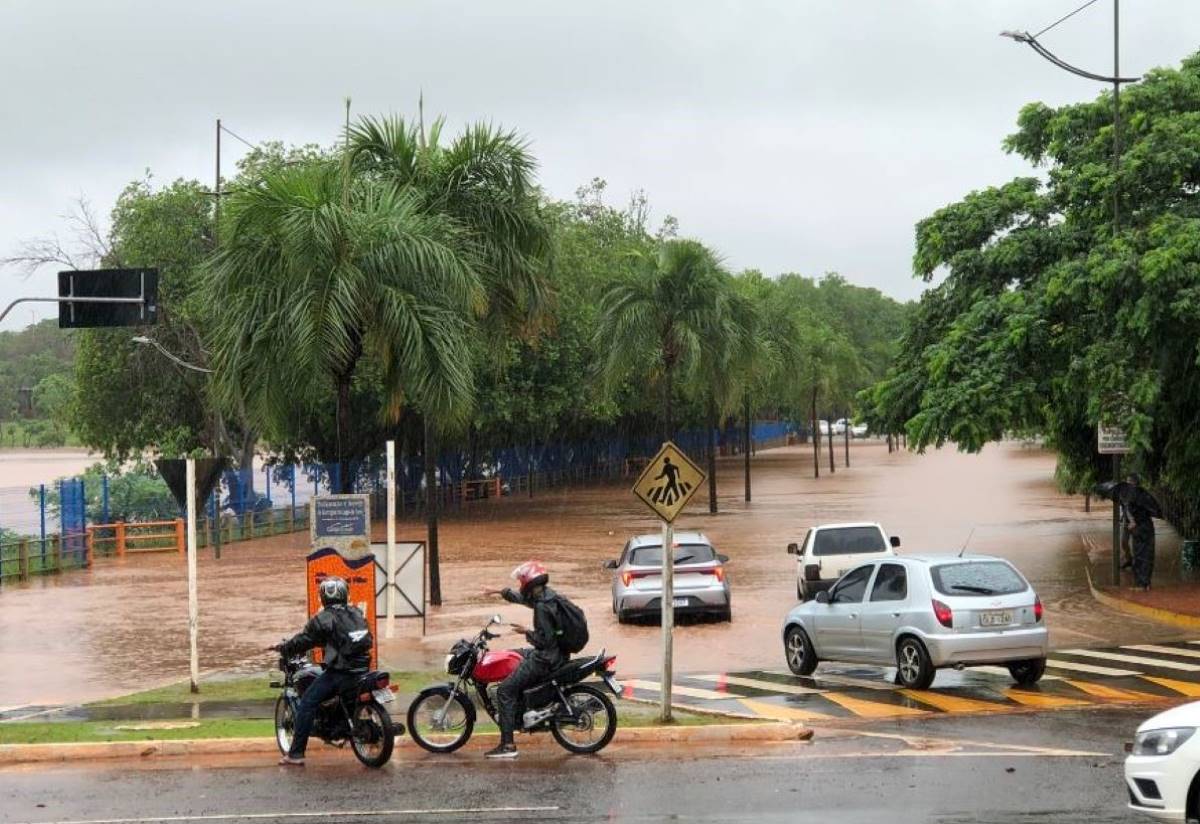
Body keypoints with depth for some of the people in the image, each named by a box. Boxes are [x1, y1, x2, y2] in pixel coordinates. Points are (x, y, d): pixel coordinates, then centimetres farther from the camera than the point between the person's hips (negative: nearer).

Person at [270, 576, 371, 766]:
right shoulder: (357, 614, 13)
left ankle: (296, 754, -7)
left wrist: (281, 648, 12)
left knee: (307, 704, -1)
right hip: (362, 669, 7)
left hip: (339, 672, -7)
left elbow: (304, 640, -4)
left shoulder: (324, 619, -7)